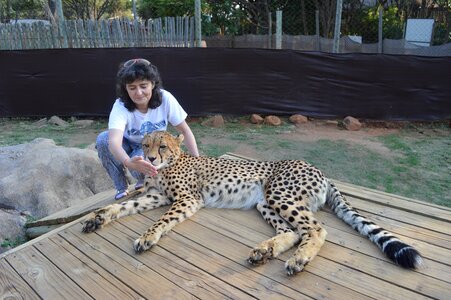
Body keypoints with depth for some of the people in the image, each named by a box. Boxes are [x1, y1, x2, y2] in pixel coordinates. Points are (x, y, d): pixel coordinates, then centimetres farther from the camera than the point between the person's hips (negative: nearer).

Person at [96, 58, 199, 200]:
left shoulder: (165, 99, -26)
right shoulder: (121, 106, -29)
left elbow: (185, 131, -17)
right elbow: (114, 141, -46)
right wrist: (128, 162, -66)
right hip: (128, 146, 1)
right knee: (102, 139, -29)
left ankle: (145, 181, 5)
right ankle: (122, 188, -8)